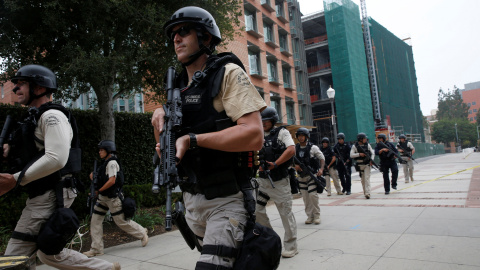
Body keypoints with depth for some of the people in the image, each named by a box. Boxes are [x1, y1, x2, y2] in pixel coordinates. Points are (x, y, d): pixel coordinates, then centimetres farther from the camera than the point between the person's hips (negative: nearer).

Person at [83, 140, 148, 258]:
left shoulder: (112, 163, -15)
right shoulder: (105, 163, 14)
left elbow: (112, 181, -23)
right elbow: (102, 178, 24)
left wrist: (98, 191, -16)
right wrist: (94, 175, 3)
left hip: (113, 197, -9)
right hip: (103, 197, 9)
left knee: (121, 221, 0)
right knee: (95, 221, 4)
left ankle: (142, 233, 20)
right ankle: (96, 249, 11)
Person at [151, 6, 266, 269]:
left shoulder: (227, 73, -8)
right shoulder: (178, 86, 13)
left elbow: (253, 136, -22)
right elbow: (164, 147, 16)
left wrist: (193, 139, -22)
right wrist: (159, 116, -3)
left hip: (226, 200, -7)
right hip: (192, 199, 7)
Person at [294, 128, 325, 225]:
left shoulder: (313, 147, -4)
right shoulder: (295, 148, 6)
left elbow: (322, 158, 2)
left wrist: (321, 169, -12)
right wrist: (295, 165, -9)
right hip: (301, 176, 4)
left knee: (313, 195, -12)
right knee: (305, 197, 4)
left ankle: (317, 216, 2)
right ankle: (310, 216, 15)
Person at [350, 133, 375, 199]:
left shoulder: (367, 145, 2)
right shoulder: (355, 146, -4)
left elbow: (372, 153, 4)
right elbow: (351, 155, -10)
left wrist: (371, 160, -13)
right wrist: (359, 154, -22)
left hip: (367, 164, 0)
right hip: (360, 165, 0)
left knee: (367, 178, -10)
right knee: (362, 179, 10)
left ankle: (367, 193, -15)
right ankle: (365, 192, 26)